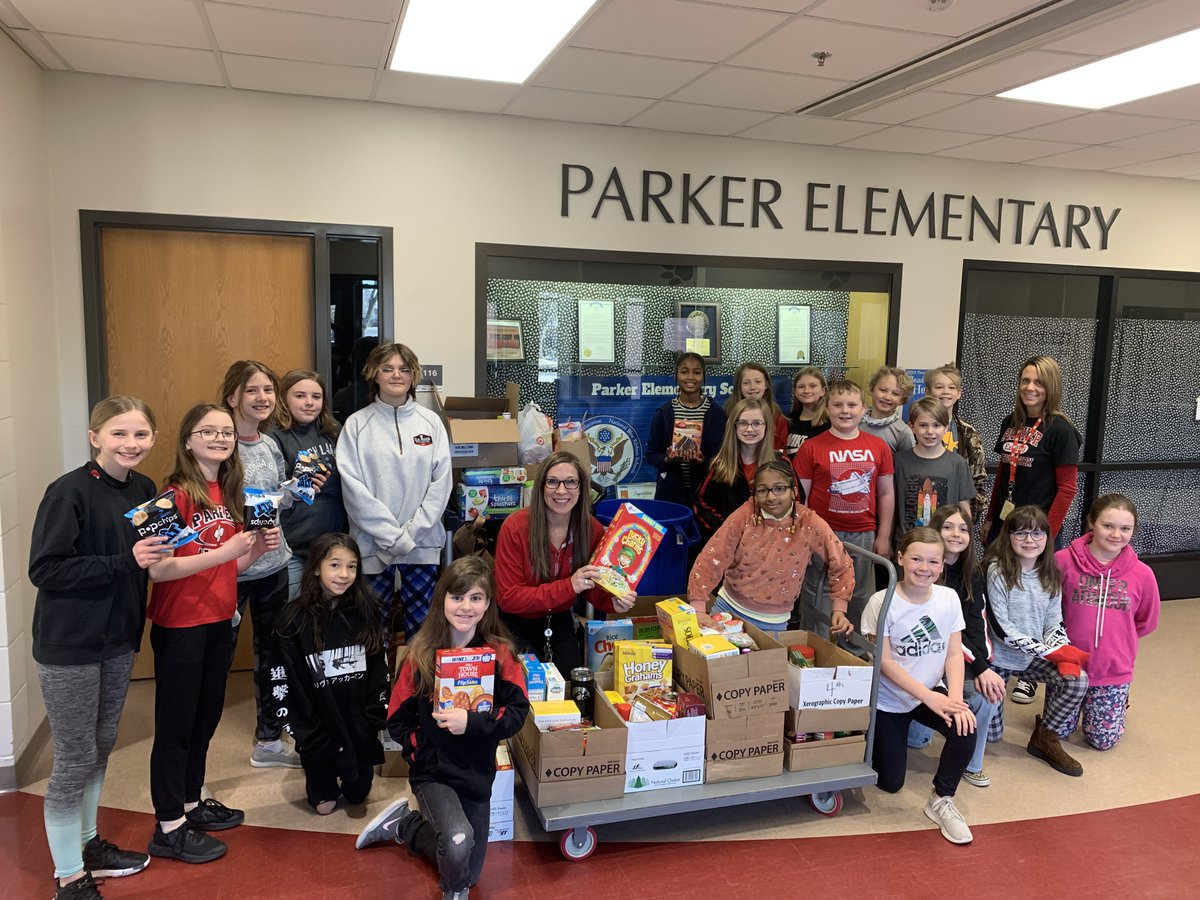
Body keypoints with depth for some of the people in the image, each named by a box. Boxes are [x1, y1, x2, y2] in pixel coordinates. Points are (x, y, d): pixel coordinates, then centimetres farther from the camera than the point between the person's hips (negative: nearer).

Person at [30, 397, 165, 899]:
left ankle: (87, 843, 40)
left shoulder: (144, 490, 2)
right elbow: (44, 569, -22)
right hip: (69, 646, -7)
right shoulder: (70, 492, -19)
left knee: (101, 748, 21)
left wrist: (160, 551, -5)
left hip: (118, 640, 7)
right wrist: (125, 561, -27)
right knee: (75, 760, 5)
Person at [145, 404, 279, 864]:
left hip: (219, 622, 7)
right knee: (176, 722, 5)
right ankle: (169, 827, 19)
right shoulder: (176, 494, -16)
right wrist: (224, 551, -28)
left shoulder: (229, 494, 7)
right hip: (179, 626, -7)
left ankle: (192, 803, 35)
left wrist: (258, 548, -4)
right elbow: (158, 568, -22)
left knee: (206, 715, 18)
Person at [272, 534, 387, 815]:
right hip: (319, 728, -2)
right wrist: (305, 732, -10)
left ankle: (349, 782, 44)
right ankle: (321, 785, 41)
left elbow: (378, 671, 1)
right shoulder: (294, 621, -12)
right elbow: (284, 684, -9)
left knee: (358, 793, 13)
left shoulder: (366, 613, -3)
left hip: (359, 726, 2)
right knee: (324, 803, 9)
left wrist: (373, 721, -5)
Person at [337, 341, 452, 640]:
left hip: (423, 544, 1)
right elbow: (353, 486, -7)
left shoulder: (430, 422, 5)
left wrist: (411, 533, -9)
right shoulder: (357, 424, 0)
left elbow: (441, 482, 0)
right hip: (373, 545, -1)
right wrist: (391, 536, -13)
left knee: (422, 627, 8)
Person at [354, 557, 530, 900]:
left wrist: (472, 722, -27)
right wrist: (430, 745, -17)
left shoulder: (500, 653, -10)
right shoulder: (421, 655, -12)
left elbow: (517, 712, -14)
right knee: (458, 841, -31)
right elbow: (397, 722, -5)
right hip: (432, 772, -3)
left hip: (478, 773, 3)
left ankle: (403, 825, 42)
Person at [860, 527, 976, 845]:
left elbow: (954, 654, -5)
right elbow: (884, 662, -18)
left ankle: (941, 800, -3)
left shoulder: (949, 598, -7)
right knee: (890, 783, 0)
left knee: (965, 728, -27)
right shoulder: (882, 602, -19)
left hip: (931, 692, 3)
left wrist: (954, 697, -21)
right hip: (888, 700, -3)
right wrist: (929, 697, -24)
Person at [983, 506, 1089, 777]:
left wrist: (1064, 654, -19)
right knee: (991, 734, -2)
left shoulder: (1050, 575, -1)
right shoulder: (997, 572, -19)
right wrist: (1049, 651, -24)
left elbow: (1055, 622, 1)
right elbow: (1001, 628, -20)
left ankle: (1046, 738, 0)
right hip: (999, 656, -5)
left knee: (1077, 680, -23)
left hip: (1033, 656, 5)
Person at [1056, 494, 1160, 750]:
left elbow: (1146, 623, 6)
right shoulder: (1063, 561, -16)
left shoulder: (1142, 574, -10)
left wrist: (1116, 640, 6)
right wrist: (1063, 640, -1)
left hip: (1114, 670, 1)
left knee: (1103, 739, 10)